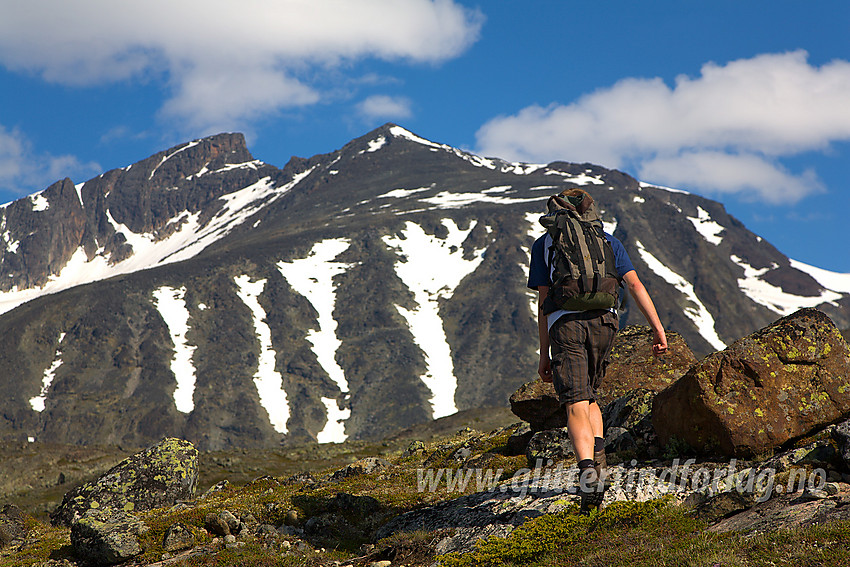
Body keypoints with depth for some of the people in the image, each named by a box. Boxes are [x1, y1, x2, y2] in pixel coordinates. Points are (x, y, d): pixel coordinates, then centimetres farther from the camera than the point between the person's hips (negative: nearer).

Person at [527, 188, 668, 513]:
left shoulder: (544, 244, 18)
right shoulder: (607, 241, 22)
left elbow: (543, 302, 10)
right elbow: (634, 284, 8)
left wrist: (545, 355, 11)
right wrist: (657, 328, 4)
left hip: (565, 323, -2)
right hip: (603, 319, 2)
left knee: (576, 406, -8)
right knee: (588, 396, 23)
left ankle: (587, 466, -31)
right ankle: (598, 449, -1)